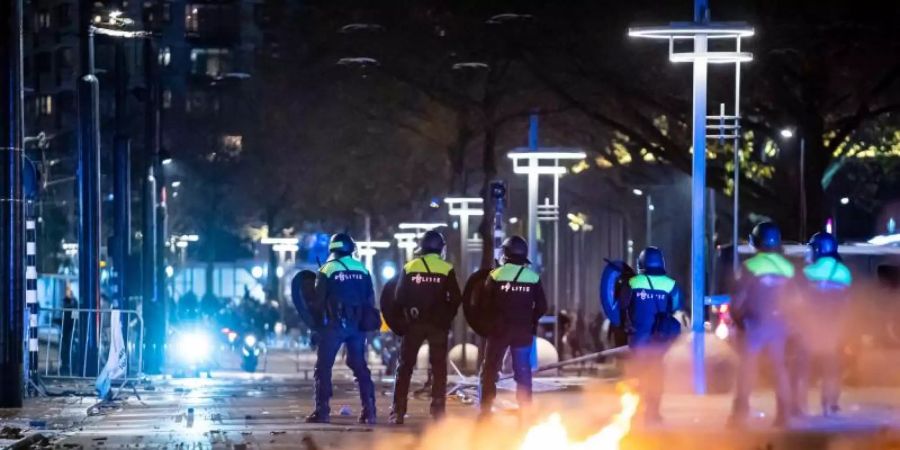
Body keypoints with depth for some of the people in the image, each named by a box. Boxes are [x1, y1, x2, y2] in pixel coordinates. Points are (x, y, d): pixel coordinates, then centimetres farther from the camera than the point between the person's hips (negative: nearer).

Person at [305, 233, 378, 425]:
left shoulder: (327, 269, -4)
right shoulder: (362, 270, 9)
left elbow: (318, 301, -5)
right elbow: (370, 301, 9)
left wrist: (316, 320, 11)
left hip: (334, 324, -4)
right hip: (357, 325, 4)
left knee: (323, 367, 2)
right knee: (360, 367, 10)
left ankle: (322, 411, -4)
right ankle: (369, 410, 3)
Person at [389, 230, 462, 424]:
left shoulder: (409, 268, 0)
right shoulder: (446, 269, -4)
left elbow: (400, 298, 0)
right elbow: (456, 299, -5)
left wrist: (406, 316, 12)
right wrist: (446, 318, 8)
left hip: (414, 323, 1)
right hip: (439, 325, -1)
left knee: (405, 367, 6)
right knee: (439, 367, 7)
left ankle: (398, 411, -1)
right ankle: (438, 410, 1)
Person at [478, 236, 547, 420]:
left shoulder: (496, 276, -7)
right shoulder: (533, 277, -1)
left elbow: (485, 304, -5)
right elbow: (541, 307, 1)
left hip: (499, 329, -2)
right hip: (524, 331, 2)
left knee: (489, 370, 7)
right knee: (523, 372, 7)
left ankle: (485, 411, 3)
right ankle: (525, 411, 4)